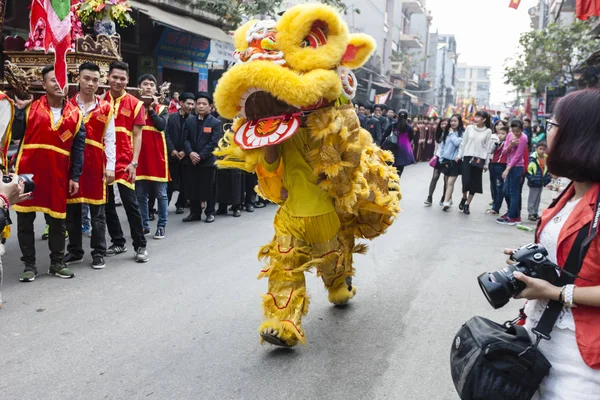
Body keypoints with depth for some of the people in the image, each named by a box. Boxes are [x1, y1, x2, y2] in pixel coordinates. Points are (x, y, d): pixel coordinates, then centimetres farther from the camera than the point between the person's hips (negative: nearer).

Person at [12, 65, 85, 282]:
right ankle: (29, 265, 17)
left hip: (58, 175, 1)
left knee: (58, 220, 8)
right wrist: (20, 110, -10)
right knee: (25, 220, 5)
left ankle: (57, 263, 22)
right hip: (28, 172, 0)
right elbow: (17, 135, -2)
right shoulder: (31, 108, 1)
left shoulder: (75, 114, 3)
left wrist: (75, 177, -2)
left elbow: (78, 148, 3)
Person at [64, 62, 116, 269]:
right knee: (72, 209, 8)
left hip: (96, 163, -1)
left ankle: (98, 253, 13)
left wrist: (110, 167, -2)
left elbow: (109, 140, 3)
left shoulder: (105, 108, 5)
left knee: (97, 210, 4)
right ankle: (75, 251, 20)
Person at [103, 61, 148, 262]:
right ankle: (118, 242, 23)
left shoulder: (135, 104, 0)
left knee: (131, 203, -3)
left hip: (124, 161, -3)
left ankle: (140, 246, 7)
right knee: (107, 203, 10)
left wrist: (134, 162, -10)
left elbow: (137, 135, -1)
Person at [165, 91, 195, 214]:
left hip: (185, 155, -1)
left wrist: (185, 151, -12)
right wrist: (172, 150, -10)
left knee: (184, 182, 5)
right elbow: (167, 134, 1)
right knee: (170, 181, 3)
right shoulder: (172, 116, 6)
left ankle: (180, 204, 18)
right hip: (172, 154, 1)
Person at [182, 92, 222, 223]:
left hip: (207, 161, -4)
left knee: (208, 189, 3)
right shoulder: (189, 121, 12)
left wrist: (201, 156, -16)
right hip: (191, 161, 4)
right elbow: (185, 139, 5)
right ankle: (195, 212, 18)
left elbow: (213, 143, -10)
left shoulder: (216, 123, -2)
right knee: (192, 188, 7)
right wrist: (190, 153, -13)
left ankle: (210, 213, 16)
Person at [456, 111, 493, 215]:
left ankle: (467, 204, 14)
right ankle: (464, 198, 22)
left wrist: (486, 164, 1)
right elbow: (463, 143, 9)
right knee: (466, 181, -6)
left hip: (479, 159, 0)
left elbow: (488, 148, 2)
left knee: (475, 183, 3)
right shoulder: (469, 128, 3)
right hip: (467, 157, 0)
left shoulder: (488, 131, 0)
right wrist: (459, 155, 4)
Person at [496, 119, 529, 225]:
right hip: (509, 165, 8)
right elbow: (504, 152, 4)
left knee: (514, 192, -3)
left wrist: (507, 169, -18)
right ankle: (513, 212, 23)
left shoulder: (523, 138, -14)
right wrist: (510, 145, -17)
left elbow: (517, 155, -16)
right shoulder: (510, 135, 6)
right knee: (507, 191, 12)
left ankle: (512, 217, 2)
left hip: (517, 167, -8)